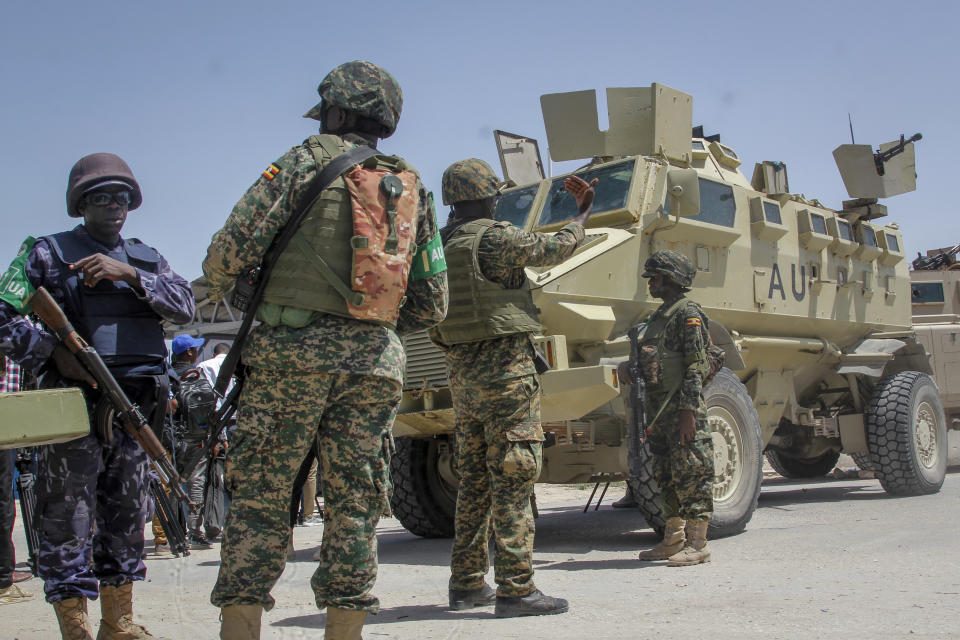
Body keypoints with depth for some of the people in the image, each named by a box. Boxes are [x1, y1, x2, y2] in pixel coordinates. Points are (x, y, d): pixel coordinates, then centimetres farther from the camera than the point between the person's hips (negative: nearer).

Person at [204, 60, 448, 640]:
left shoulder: (311, 160, 3)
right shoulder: (413, 189, 18)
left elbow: (234, 246, -6)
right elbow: (433, 305, 16)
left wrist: (219, 289, 15)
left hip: (294, 350, -4)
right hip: (377, 361, 4)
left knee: (261, 496, 1)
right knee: (353, 505, 8)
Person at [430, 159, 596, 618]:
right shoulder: (493, 238, -11)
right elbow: (554, 249, -1)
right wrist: (582, 217, 16)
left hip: (460, 370, 8)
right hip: (503, 365, -8)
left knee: (475, 478, 14)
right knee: (511, 478, -6)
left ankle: (466, 583, 18)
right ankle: (515, 589, -5)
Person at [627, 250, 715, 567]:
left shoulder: (688, 312, -9)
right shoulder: (659, 316, 19)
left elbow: (696, 365, -16)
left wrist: (688, 410, -21)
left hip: (682, 407, -10)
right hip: (658, 407, 10)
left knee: (691, 474, -5)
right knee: (666, 476, 13)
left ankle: (697, 543, -1)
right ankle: (673, 540, 21)